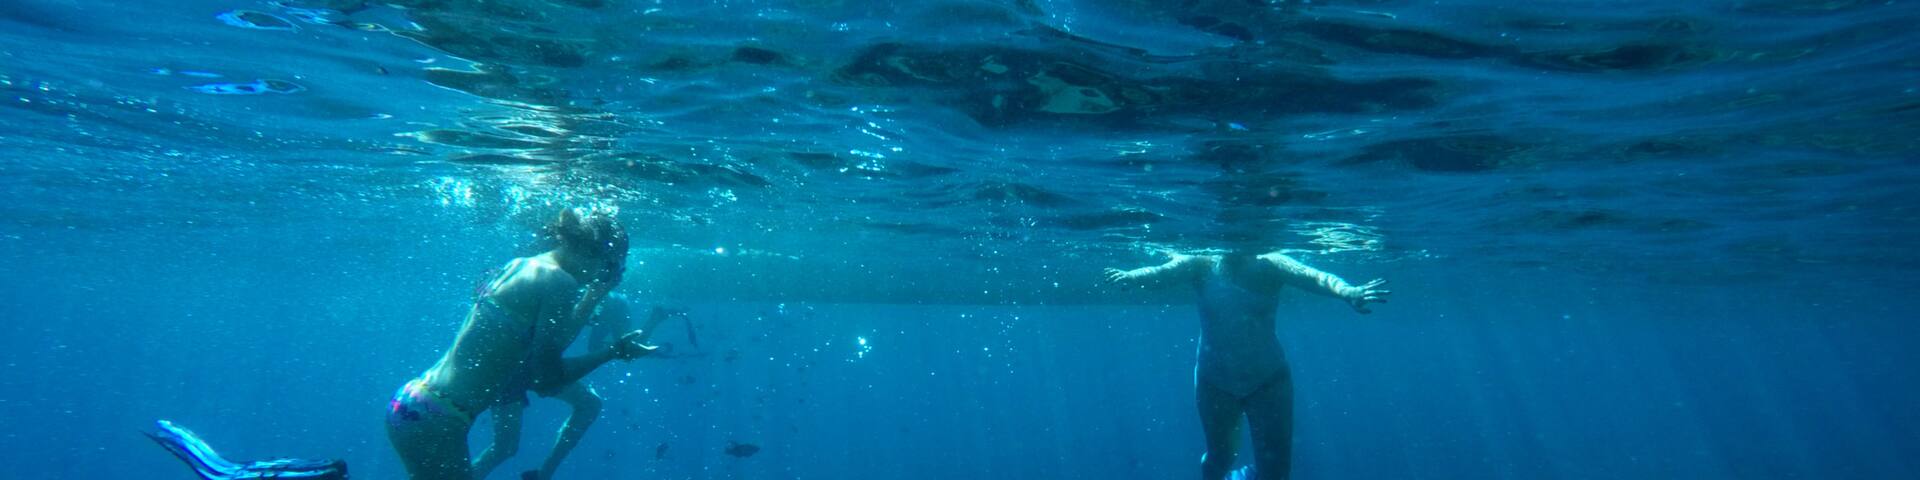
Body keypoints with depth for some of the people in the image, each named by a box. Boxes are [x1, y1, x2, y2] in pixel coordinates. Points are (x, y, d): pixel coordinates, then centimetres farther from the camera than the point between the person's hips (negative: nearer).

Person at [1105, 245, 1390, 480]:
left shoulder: (1270, 265, -15)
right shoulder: (1202, 265, -14)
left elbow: (1312, 276, -32)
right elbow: (1161, 272, -30)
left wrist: (1347, 292, -53)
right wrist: (1130, 276, -53)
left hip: (1268, 379, 0)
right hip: (1216, 380, 0)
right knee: (1219, 457, 15)